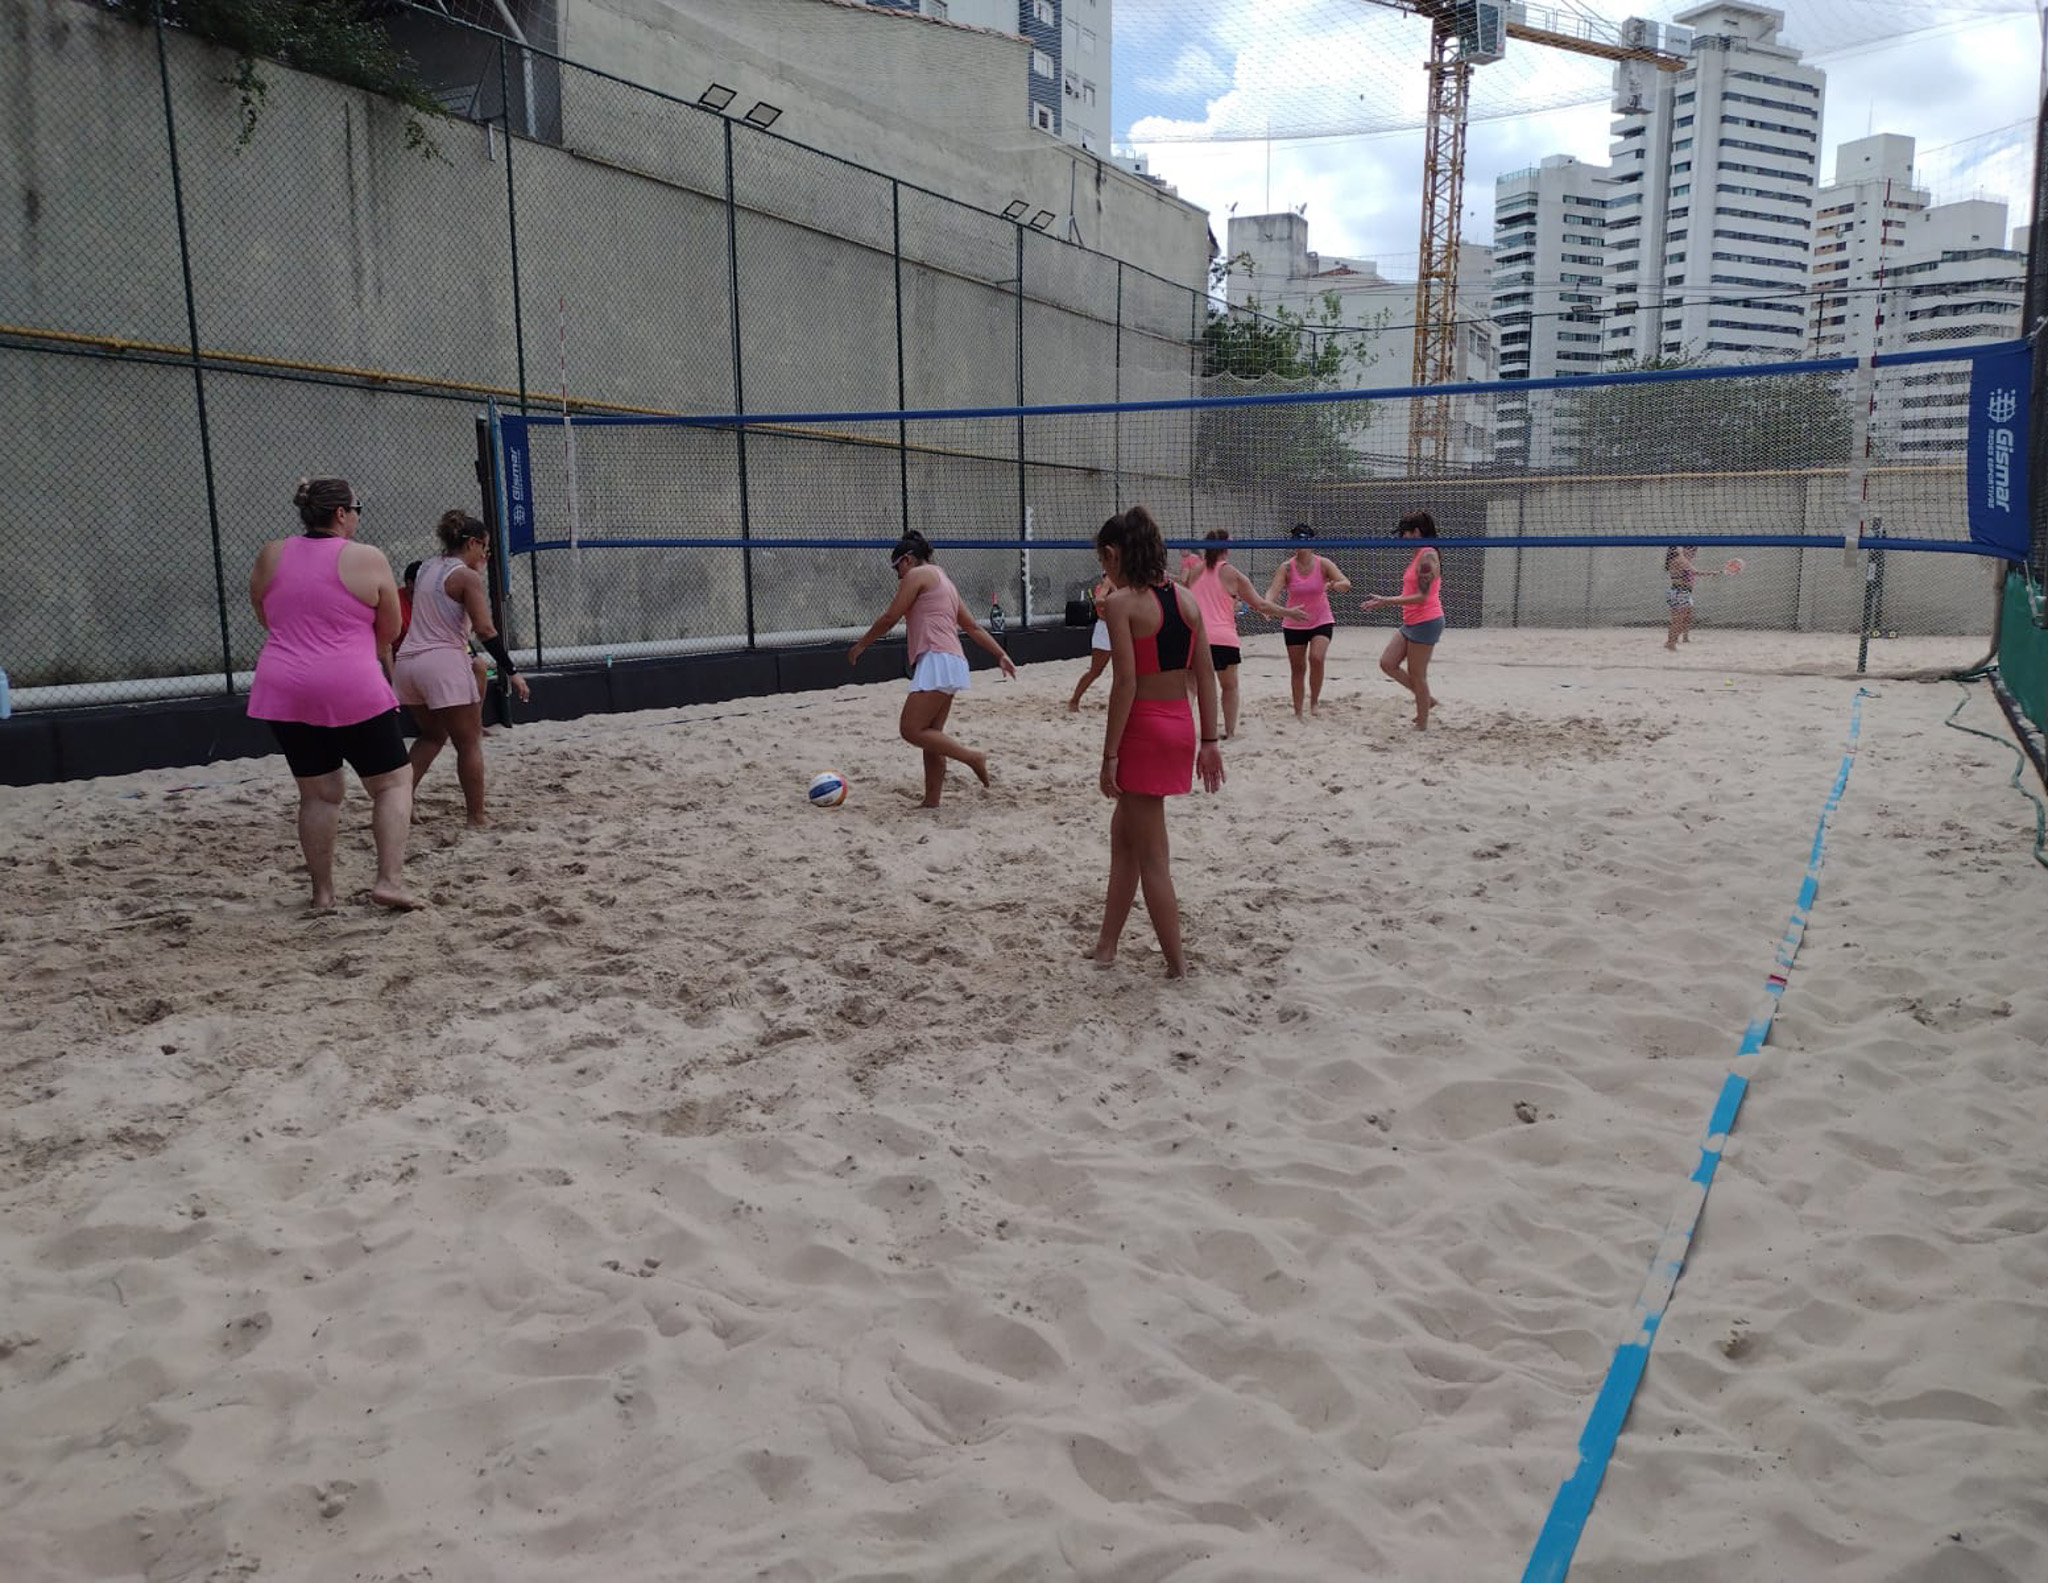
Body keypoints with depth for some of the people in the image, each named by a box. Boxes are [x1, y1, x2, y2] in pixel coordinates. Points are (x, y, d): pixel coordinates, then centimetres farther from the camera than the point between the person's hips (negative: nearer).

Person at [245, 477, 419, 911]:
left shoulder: (270, 556, 7)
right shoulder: (368, 560, -5)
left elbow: (266, 617, 20)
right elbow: (389, 629, 4)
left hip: (283, 691, 5)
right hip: (354, 690, -5)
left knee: (319, 794, 15)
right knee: (393, 781, 8)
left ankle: (322, 892, 18)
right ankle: (389, 881, -4)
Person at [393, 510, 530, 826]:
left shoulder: (427, 567, 15)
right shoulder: (467, 577, -8)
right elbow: (485, 630, -15)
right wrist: (512, 672, -13)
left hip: (408, 662, 8)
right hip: (443, 662, -8)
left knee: (433, 736, 24)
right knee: (469, 744, 3)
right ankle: (477, 817, 5)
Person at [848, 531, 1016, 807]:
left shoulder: (917, 574, -1)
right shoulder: (943, 581, 27)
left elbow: (889, 618, -3)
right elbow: (973, 626, 25)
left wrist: (860, 645, 8)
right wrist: (1001, 655, 22)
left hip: (937, 660, -10)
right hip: (951, 662, 10)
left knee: (911, 730, -12)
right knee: (930, 734, 8)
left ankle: (972, 756, -11)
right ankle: (931, 801, 7)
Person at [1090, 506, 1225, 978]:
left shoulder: (1121, 602, -13)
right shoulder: (1186, 597, 7)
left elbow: (1126, 683, -17)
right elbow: (1206, 674, 6)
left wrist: (1110, 755, -13)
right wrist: (1209, 741, 10)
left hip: (1143, 728, -8)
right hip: (1180, 724, 8)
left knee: (1151, 856, 4)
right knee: (1123, 834, 21)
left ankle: (1177, 964, 12)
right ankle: (1106, 945, 31)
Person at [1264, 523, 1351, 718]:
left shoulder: (1323, 564, -9)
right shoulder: (1286, 567, -9)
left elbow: (1346, 584, -18)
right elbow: (1274, 589, -21)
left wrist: (1333, 586, -41)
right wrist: (1268, 604, -44)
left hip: (1321, 622, -1)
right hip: (1294, 625, 1)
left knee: (1316, 658, -23)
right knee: (1297, 668, 7)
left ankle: (1314, 701, -2)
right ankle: (1298, 711, 21)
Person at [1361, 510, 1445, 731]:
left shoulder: (1428, 556, -16)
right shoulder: (1419, 556, 14)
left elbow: (1422, 596, -21)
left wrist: (1387, 600, -21)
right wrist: (1385, 601, 13)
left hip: (1425, 622, -10)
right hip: (1411, 623, 10)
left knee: (1416, 674, -1)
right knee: (1387, 663, 8)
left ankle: (1422, 725, 10)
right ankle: (1426, 698, 19)